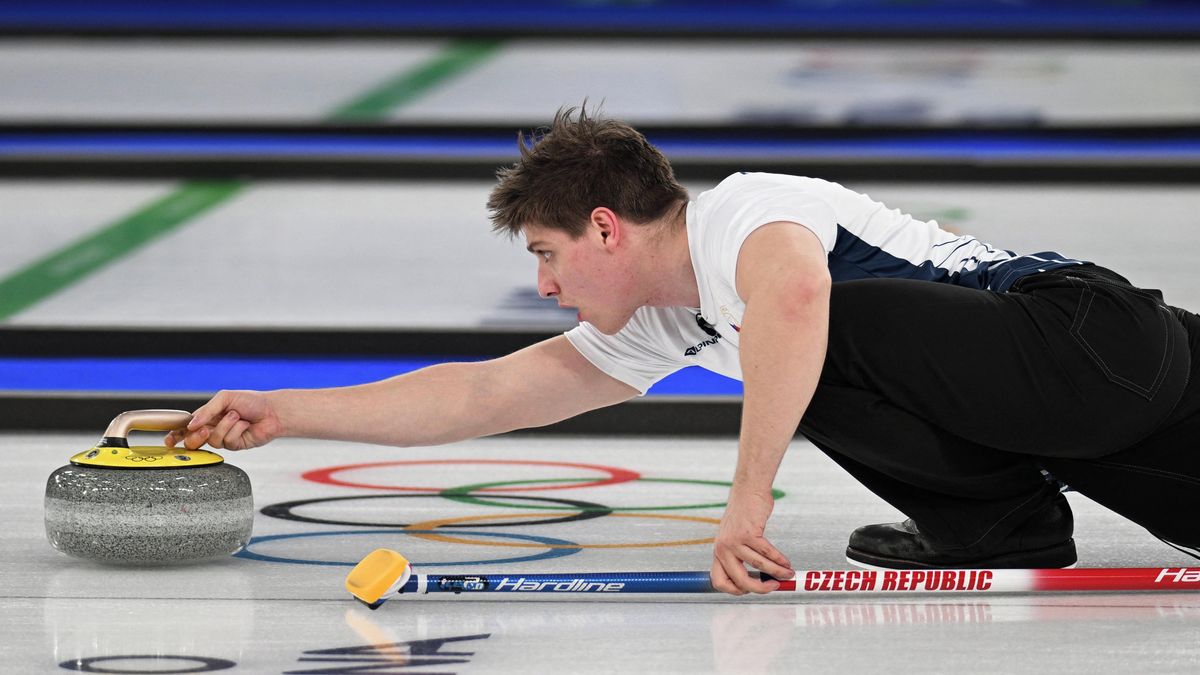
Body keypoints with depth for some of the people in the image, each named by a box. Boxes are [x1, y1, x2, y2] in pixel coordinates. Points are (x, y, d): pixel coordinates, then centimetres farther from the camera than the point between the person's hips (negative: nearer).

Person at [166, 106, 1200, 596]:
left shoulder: (744, 210, -13)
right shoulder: (662, 327, 16)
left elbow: (796, 290, -38)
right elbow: (484, 395, 20)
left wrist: (749, 502, -33)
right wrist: (288, 413, 18)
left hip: (1093, 330, -10)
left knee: (838, 331, -24)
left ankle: (1006, 522, -9)